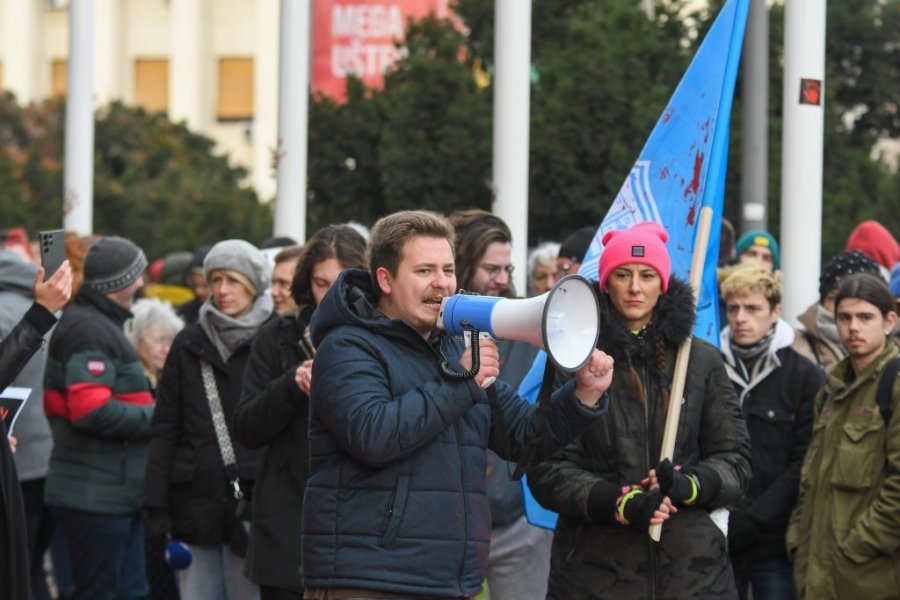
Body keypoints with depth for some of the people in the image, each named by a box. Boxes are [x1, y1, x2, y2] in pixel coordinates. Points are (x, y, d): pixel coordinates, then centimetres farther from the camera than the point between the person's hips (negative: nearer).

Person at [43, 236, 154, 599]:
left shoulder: (100, 324, 19)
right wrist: (155, 417, -13)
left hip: (117, 497, 10)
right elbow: (92, 412, -25)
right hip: (96, 498, -10)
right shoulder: (90, 331, -15)